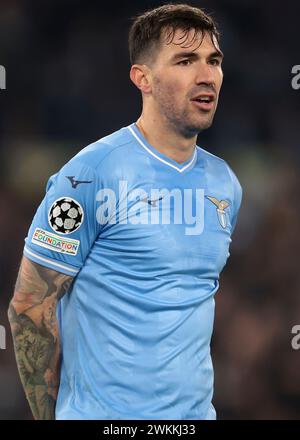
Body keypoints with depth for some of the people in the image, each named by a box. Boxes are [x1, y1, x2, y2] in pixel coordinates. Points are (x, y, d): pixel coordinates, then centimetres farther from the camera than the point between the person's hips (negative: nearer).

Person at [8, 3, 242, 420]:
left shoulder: (226, 183, 7)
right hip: (105, 415, -6)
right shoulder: (92, 173, -12)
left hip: (197, 411, 6)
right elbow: (29, 307, -10)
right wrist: (53, 415, -7)